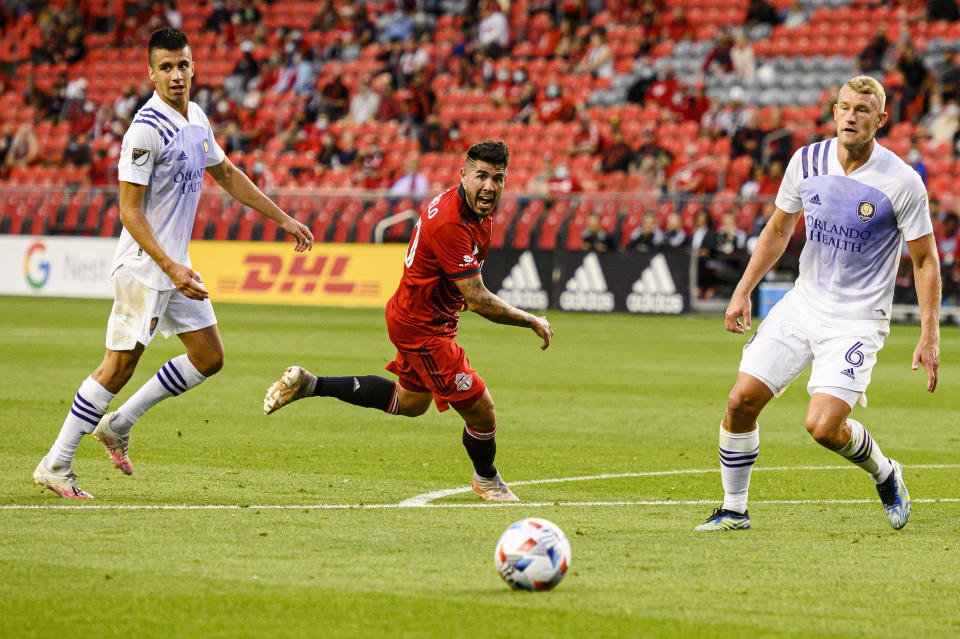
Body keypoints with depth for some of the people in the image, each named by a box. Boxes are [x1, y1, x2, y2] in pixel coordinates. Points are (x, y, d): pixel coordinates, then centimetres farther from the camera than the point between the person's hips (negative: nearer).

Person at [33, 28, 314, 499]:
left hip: (176, 264, 9)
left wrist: (283, 219, 22)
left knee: (209, 357, 10)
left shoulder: (196, 119, 7)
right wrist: (171, 268, -25)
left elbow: (227, 176, 22)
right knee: (119, 367, -8)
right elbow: (129, 211, -20)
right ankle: (54, 465, 0)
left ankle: (118, 424, 20)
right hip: (143, 266, -9)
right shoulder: (146, 129, -19)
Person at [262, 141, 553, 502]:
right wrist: (532, 322, -20)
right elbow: (478, 301, -30)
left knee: (410, 402, 29)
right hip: (423, 328, -10)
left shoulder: (479, 210, -2)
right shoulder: (450, 224, -32)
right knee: (481, 412, -2)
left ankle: (308, 384, 31)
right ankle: (486, 480, 28)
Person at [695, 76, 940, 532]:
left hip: (858, 319, -5)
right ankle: (733, 510, 13)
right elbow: (778, 230, 13)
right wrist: (743, 292, 9)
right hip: (803, 304, 5)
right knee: (741, 401, -4)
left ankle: (885, 474, 13)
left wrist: (930, 336, -11)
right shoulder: (806, 161, -2)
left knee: (823, 426, -19)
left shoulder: (902, 183, -14)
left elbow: (925, 260, -6)